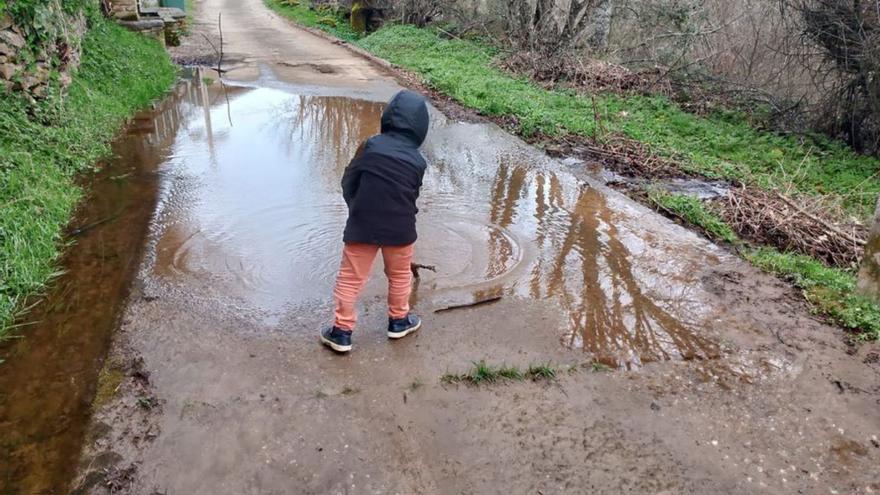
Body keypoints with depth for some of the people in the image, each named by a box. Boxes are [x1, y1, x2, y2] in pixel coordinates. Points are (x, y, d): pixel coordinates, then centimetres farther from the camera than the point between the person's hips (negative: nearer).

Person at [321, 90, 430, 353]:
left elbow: (348, 181, -2)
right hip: (399, 228, 1)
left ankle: (342, 331, 18)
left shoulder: (371, 145, -9)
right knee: (400, 275, 23)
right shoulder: (418, 161, -5)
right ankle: (399, 321, 38)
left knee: (350, 279, 11)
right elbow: (412, 196, 5)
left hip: (361, 225, -1)